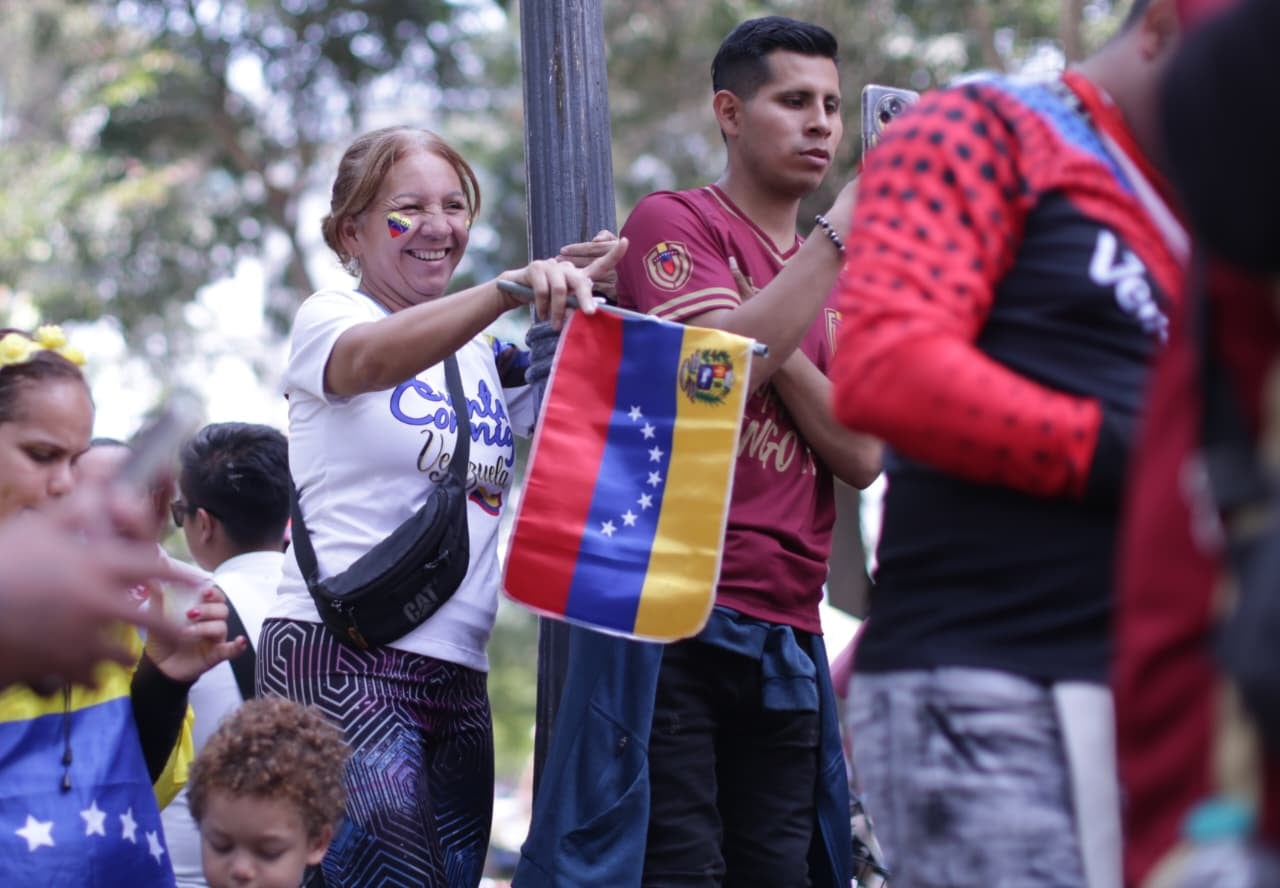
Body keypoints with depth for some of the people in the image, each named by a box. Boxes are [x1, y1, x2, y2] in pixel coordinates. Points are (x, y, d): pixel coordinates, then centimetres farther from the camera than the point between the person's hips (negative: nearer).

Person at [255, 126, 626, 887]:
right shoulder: (329, 318, 1)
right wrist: (509, 288, -38)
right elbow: (374, 359, -22)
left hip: (457, 678, 7)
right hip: (341, 658, -7)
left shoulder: (485, 354, 19)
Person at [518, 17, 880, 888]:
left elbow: (862, 455, 5)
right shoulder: (673, 222, 2)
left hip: (786, 635, 6)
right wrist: (846, 225, -13)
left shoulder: (840, 282, 18)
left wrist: (772, 341, -10)